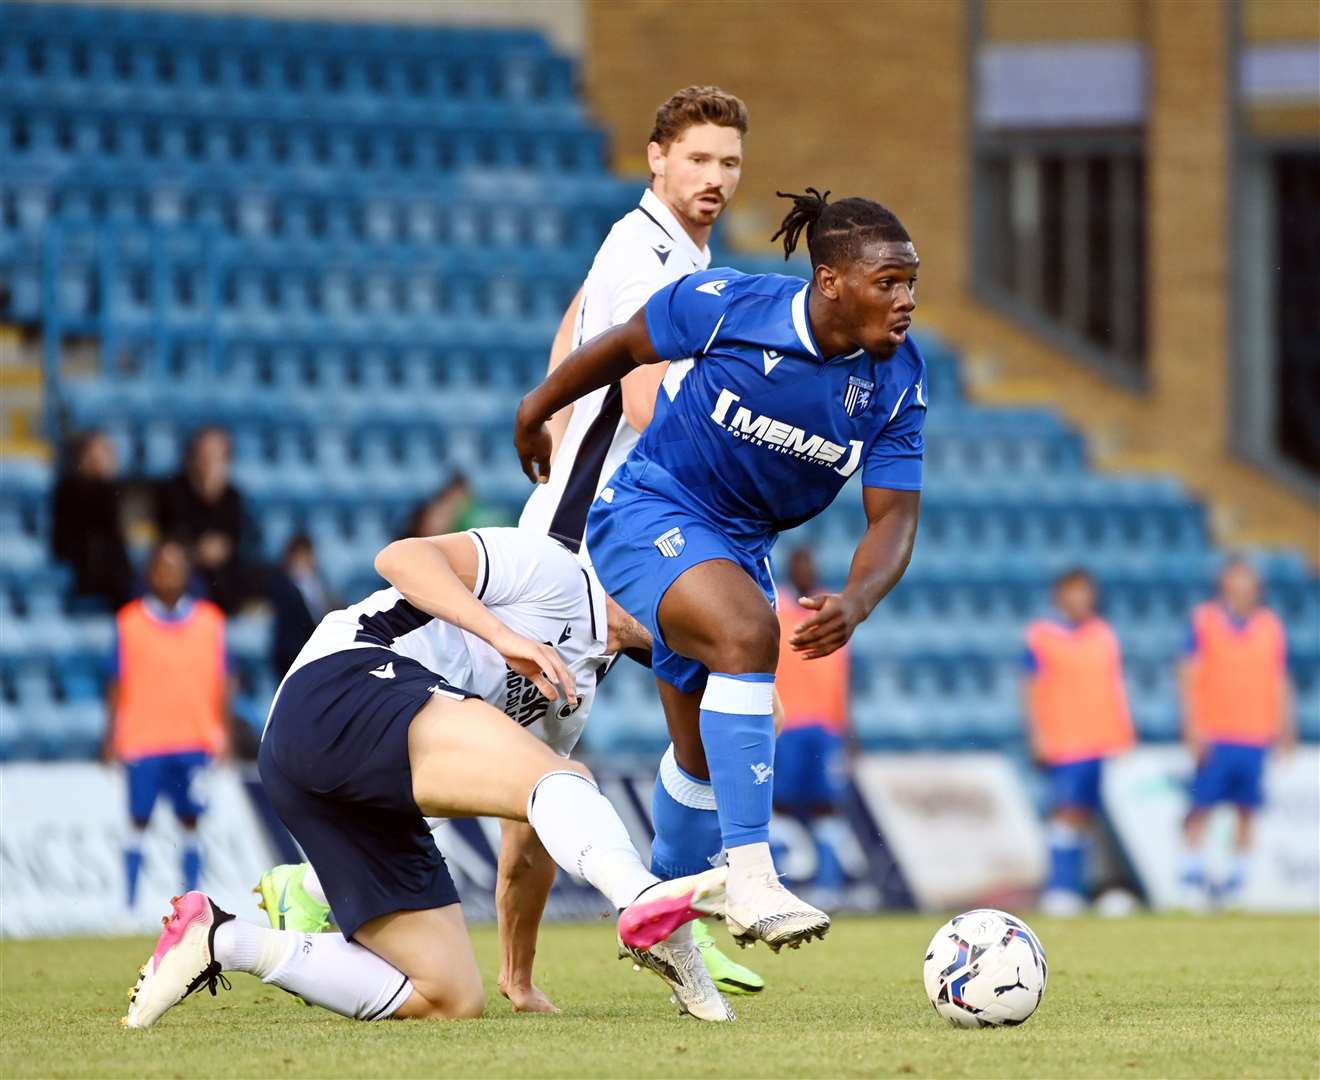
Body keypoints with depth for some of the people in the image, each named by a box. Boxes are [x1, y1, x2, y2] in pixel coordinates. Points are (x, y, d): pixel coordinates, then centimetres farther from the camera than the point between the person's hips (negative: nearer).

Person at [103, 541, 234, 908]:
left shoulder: (210, 620, 6)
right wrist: (111, 737, 0)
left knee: (190, 822, 3)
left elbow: (221, 682, 9)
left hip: (195, 740, 1)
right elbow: (117, 684, 5)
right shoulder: (129, 621, 3)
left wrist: (224, 735, 3)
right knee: (139, 821, -2)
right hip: (142, 740, -1)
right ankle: (131, 904, 2)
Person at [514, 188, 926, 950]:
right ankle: (751, 880, -38)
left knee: (709, 760, 14)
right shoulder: (727, 306, -22)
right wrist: (537, 411, 10)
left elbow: (894, 517, -12)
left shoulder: (898, 379, -11)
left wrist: (855, 604, -31)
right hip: (651, 513, -6)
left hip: (742, 544, 6)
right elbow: (624, 347, -5)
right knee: (748, 632, -34)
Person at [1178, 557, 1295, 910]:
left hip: (1255, 734, 3)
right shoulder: (1205, 620, 1)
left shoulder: (1271, 626, 10)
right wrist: (1192, 726, -9)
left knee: (1247, 811, 0)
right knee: (1201, 808, -5)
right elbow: (1189, 675, -1)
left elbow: (1279, 682, 14)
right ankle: (1193, 878, 1)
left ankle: (1236, 882, 7)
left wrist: (1284, 728, 6)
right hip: (1213, 734, -3)